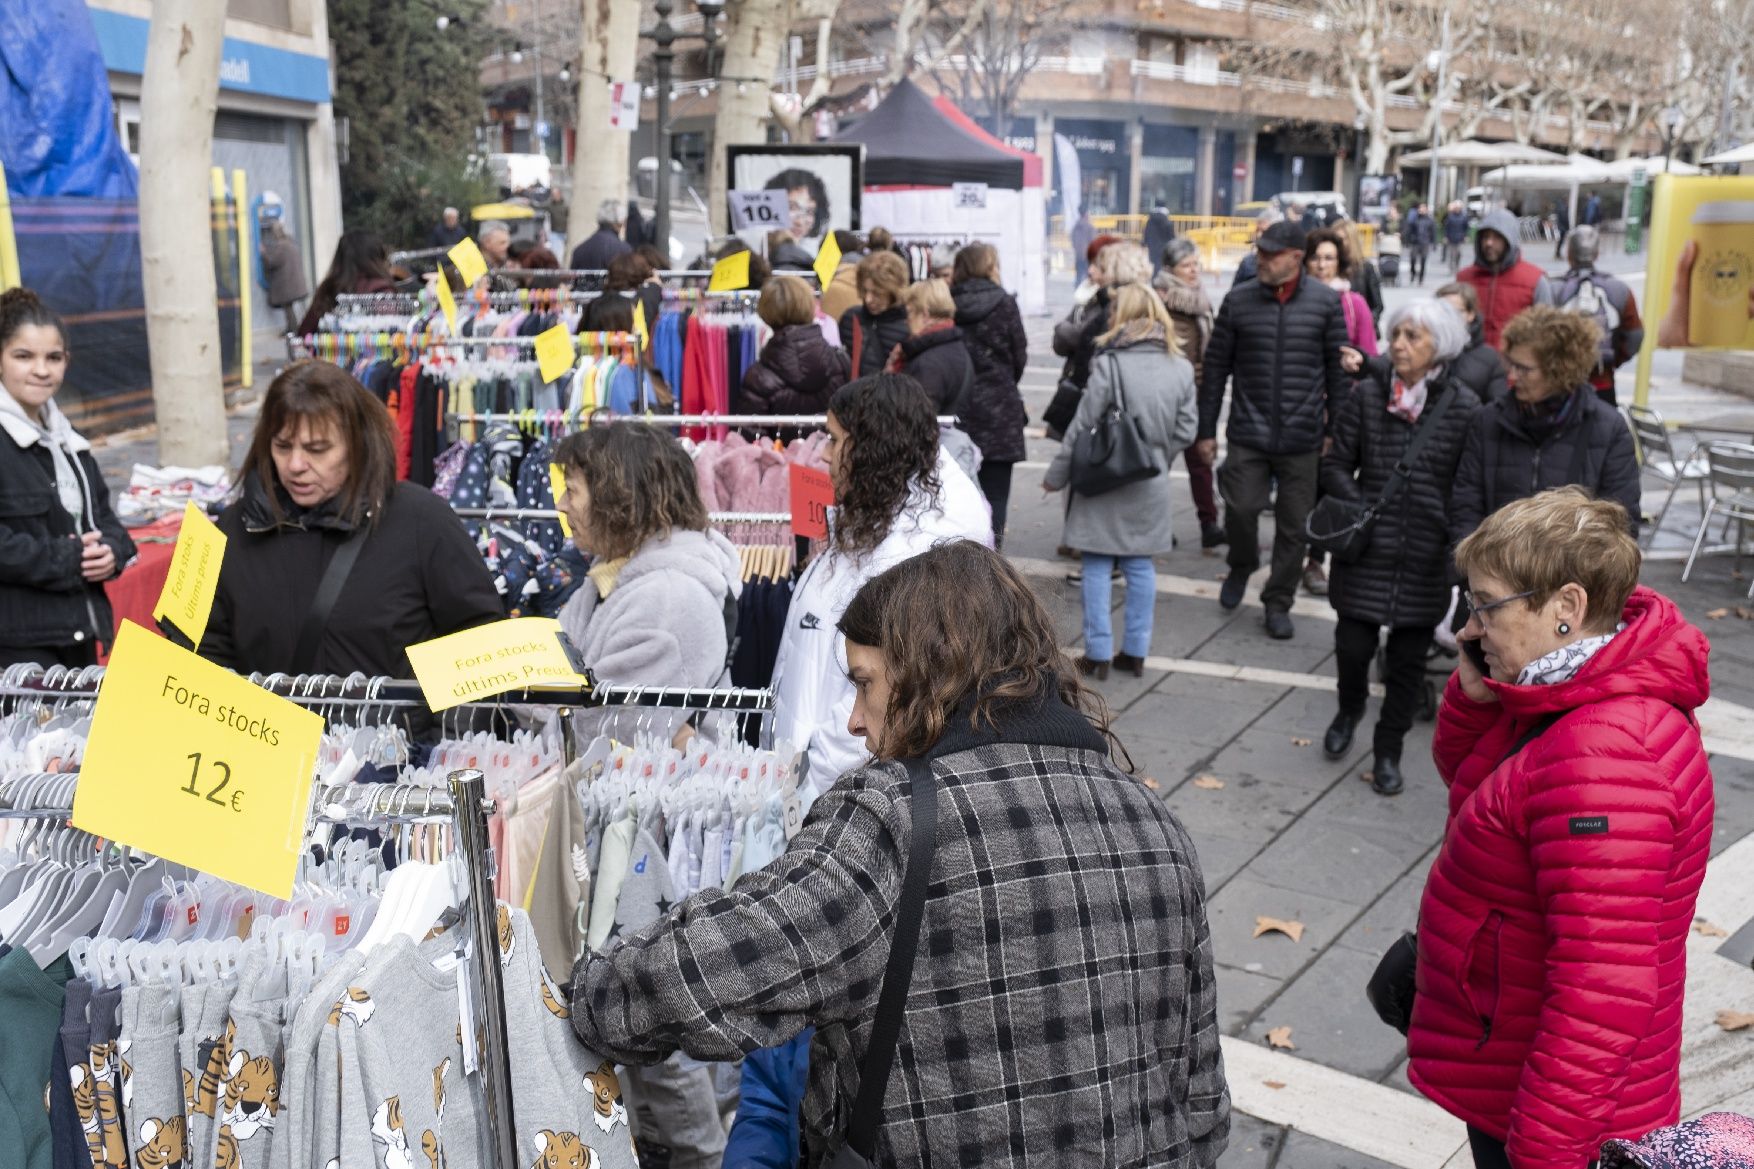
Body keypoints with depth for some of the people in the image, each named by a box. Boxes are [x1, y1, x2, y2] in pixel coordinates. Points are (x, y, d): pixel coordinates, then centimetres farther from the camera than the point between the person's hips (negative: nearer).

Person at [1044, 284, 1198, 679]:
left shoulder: (1109, 364, -15)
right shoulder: (1182, 368, 2)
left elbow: (1082, 427, -12)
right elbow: (1186, 431, 4)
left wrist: (1056, 476, -2)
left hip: (1105, 483, -5)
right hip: (1151, 486, 5)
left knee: (1098, 567, 4)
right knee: (1140, 566, 12)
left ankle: (1098, 654, 7)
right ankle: (1135, 652, 17)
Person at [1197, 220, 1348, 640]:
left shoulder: (1326, 302, 0)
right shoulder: (1239, 300, 2)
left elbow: (1338, 370, 4)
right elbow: (1216, 366, 6)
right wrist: (1207, 429, 5)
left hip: (1302, 438, 0)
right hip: (1248, 434, 0)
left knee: (1294, 526, 5)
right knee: (1240, 507, -8)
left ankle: (1278, 602, 22)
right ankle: (1241, 566, 25)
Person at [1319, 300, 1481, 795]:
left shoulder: (1464, 407, -3)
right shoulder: (1366, 395, -1)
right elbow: (1336, 465, 5)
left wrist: (1454, 532, -7)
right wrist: (1361, 509, -8)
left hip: (1426, 556, 0)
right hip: (1367, 550, 0)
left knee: (1409, 657, 9)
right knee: (1353, 645, -1)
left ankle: (1388, 750, 28)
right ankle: (1350, 710, 34)